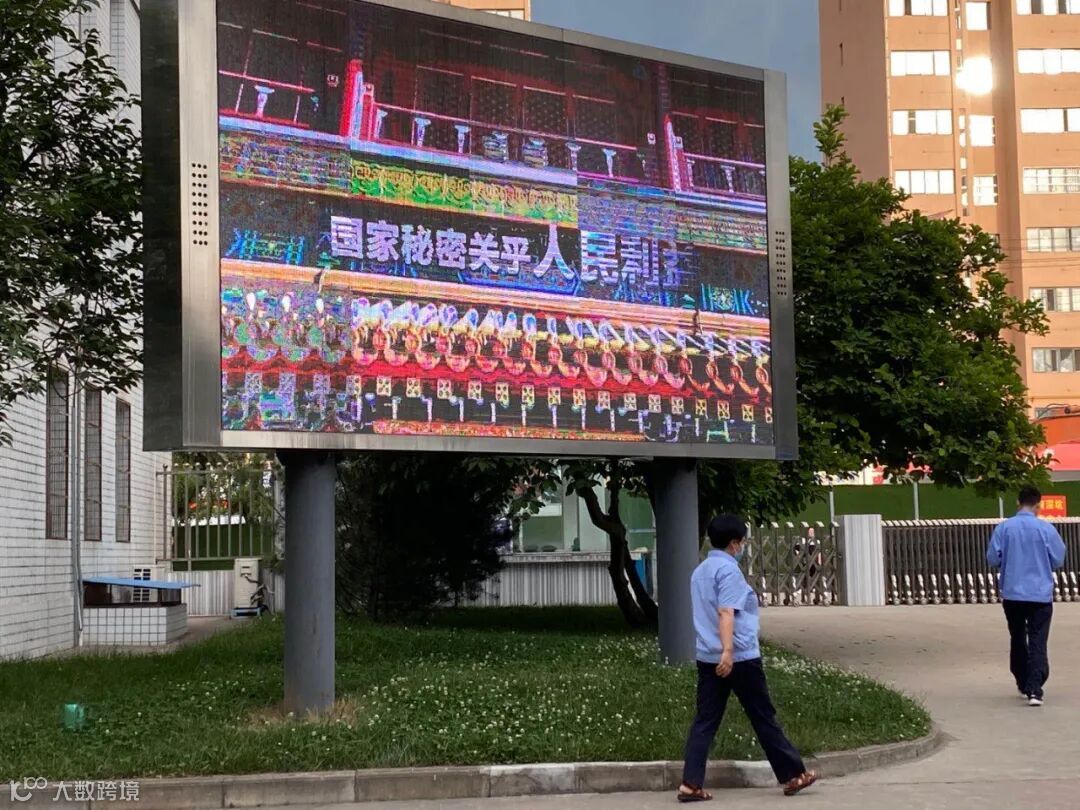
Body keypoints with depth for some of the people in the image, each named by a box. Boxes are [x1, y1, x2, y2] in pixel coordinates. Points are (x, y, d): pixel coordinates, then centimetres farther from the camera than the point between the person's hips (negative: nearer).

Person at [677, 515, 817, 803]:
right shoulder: (728, 569, -11)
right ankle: (792, 775, 15)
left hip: (708, 658, 8)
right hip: (738, 657, -8)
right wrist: (728, 651, -29)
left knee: (705, 721, 4)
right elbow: (725, 612, -22)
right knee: (764, 719, 4)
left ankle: (691, 784, -5)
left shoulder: (700, 571, 16)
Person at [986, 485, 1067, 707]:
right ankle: (1034, 690, -15)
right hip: (1040, 595, -2)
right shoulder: (1046, 528, -7)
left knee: (1017, 640, 17)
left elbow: (992, 559, -1)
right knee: (1038, 643, -3)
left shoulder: (1004, 528, -3)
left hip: (1012, 595, 2)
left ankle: (1023, 685, 26)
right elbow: (1058, 560, 0)